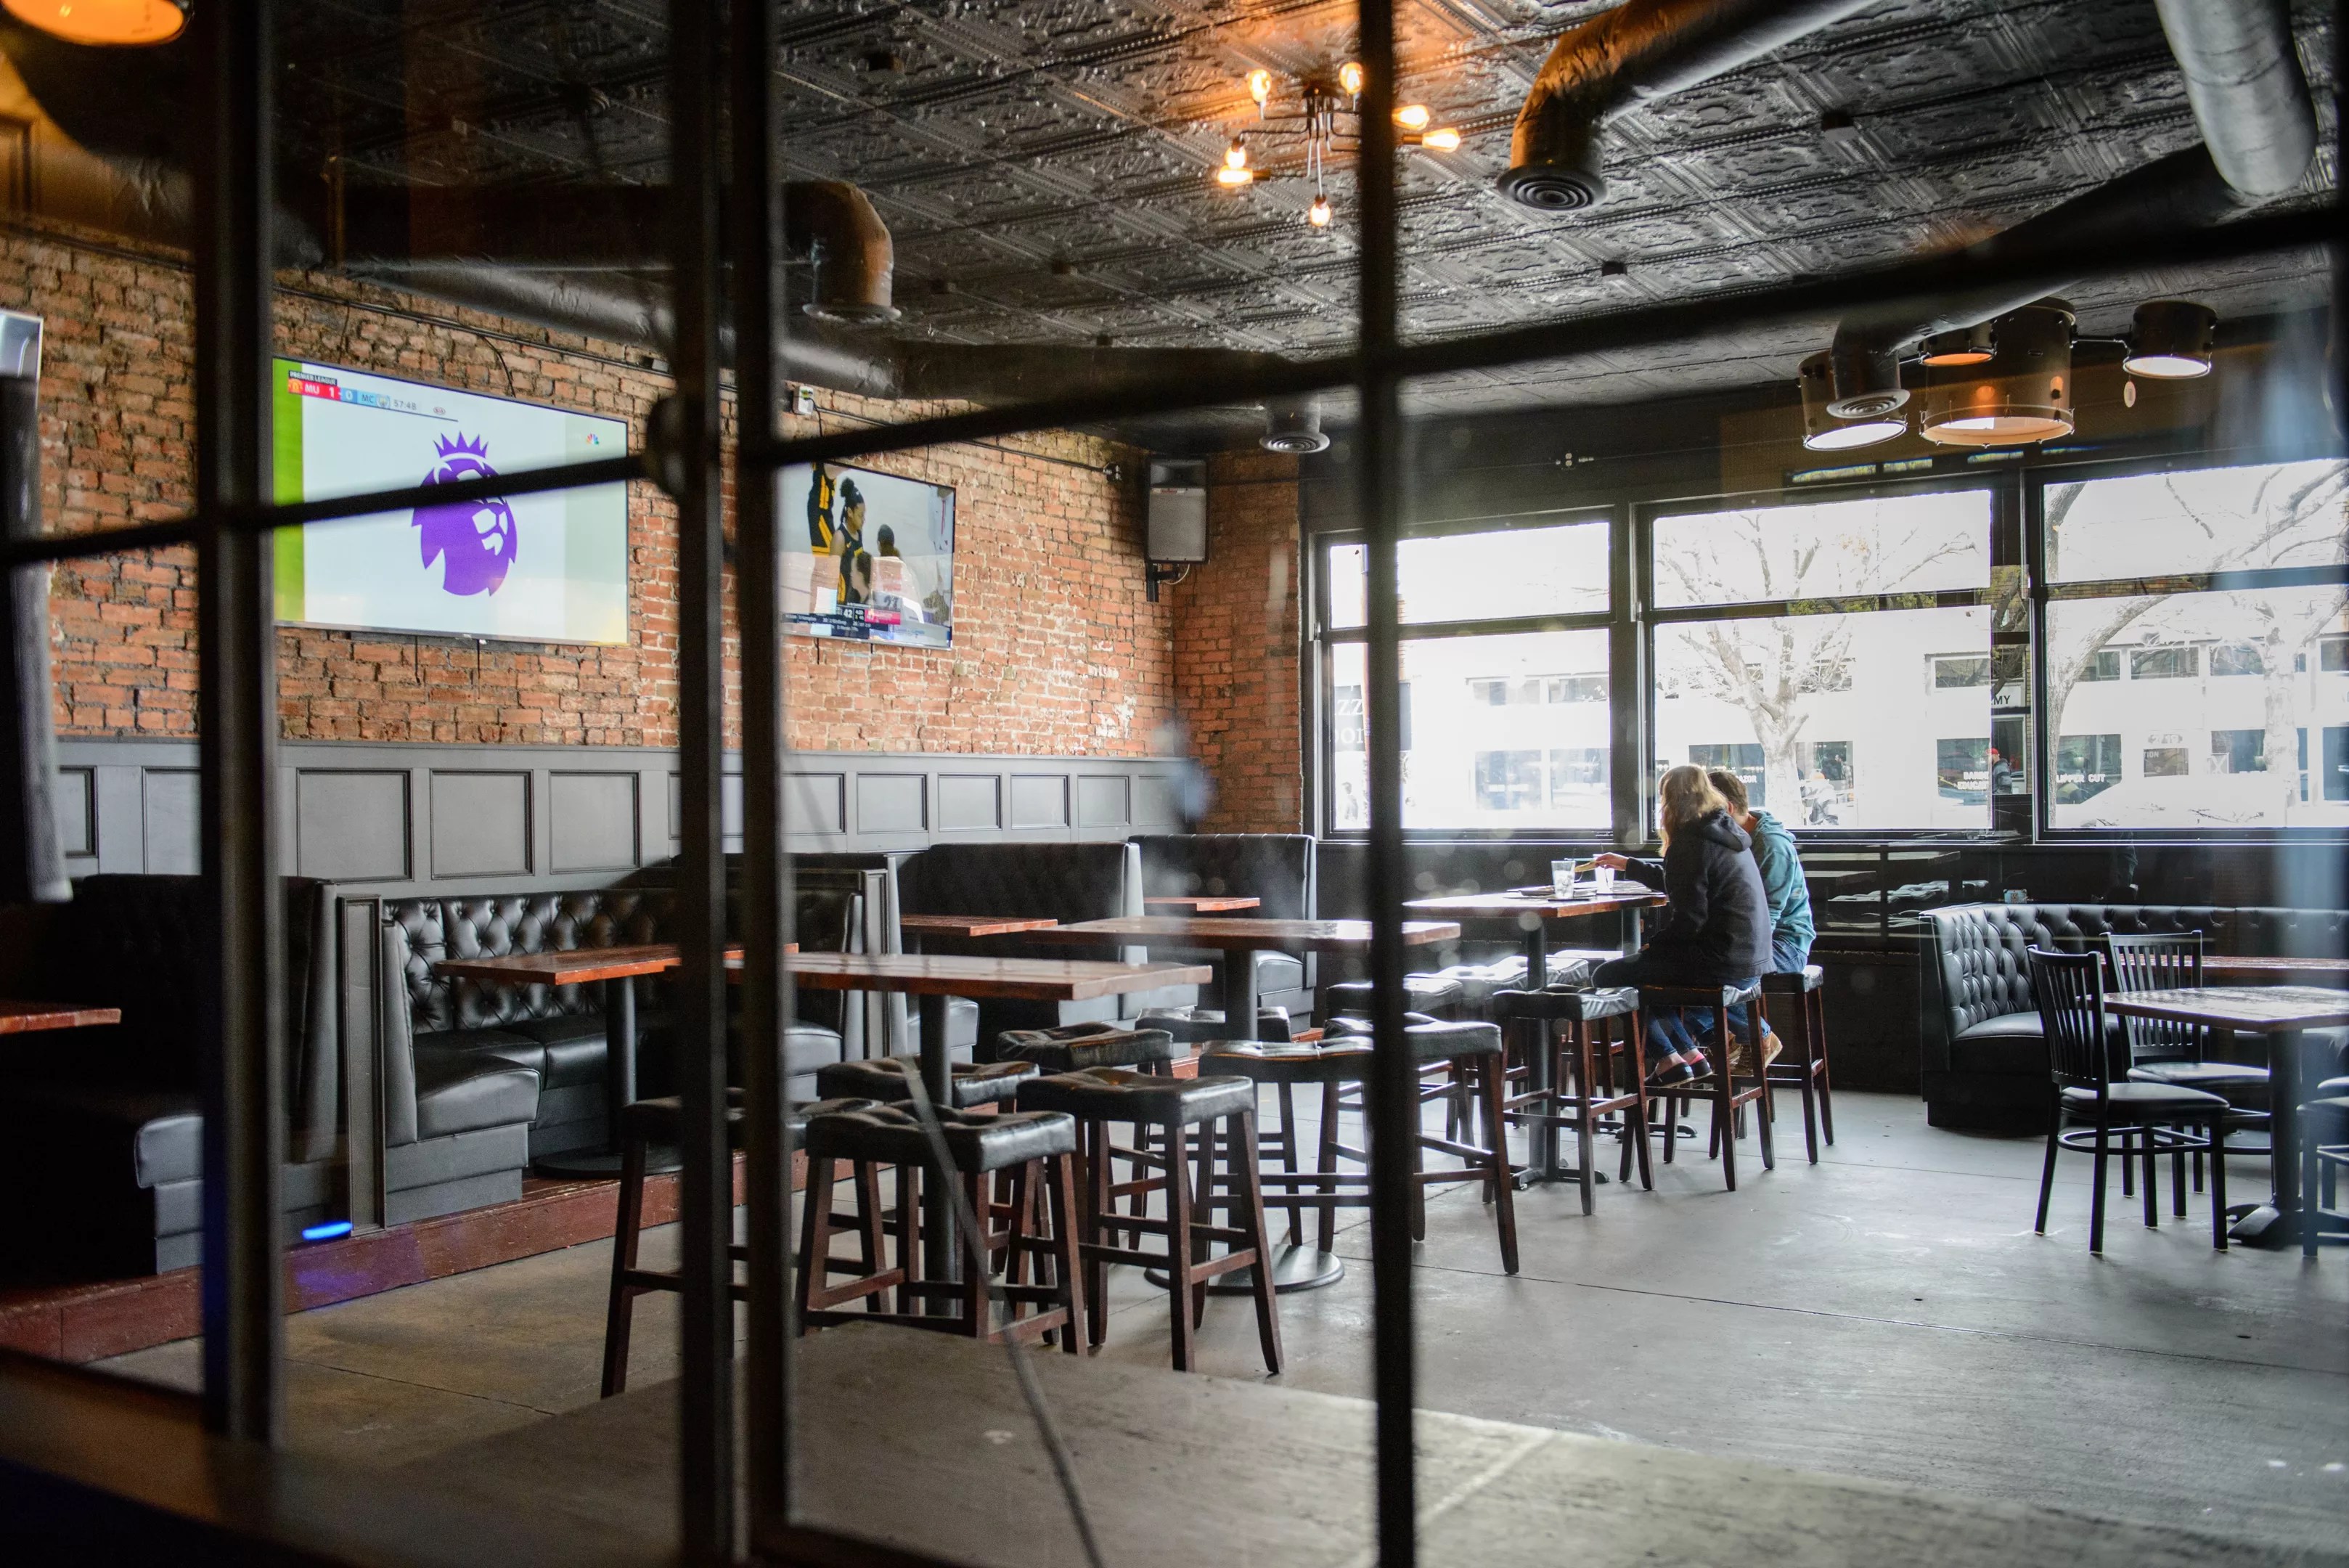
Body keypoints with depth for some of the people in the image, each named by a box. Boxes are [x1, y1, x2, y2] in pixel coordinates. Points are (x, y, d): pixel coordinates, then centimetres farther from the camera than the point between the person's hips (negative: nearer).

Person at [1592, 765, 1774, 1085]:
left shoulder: (1691, 844, -15)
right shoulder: (1726, 835, 14)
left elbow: (1689, 918, -20)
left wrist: (1653, 945, -4)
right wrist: (1628, 864, 39)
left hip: (1720, 965, -10)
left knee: (1607, 976, 3)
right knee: (1646, 967, 30)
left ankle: (1668, 1059, 5)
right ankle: (1690, 1052, 20)